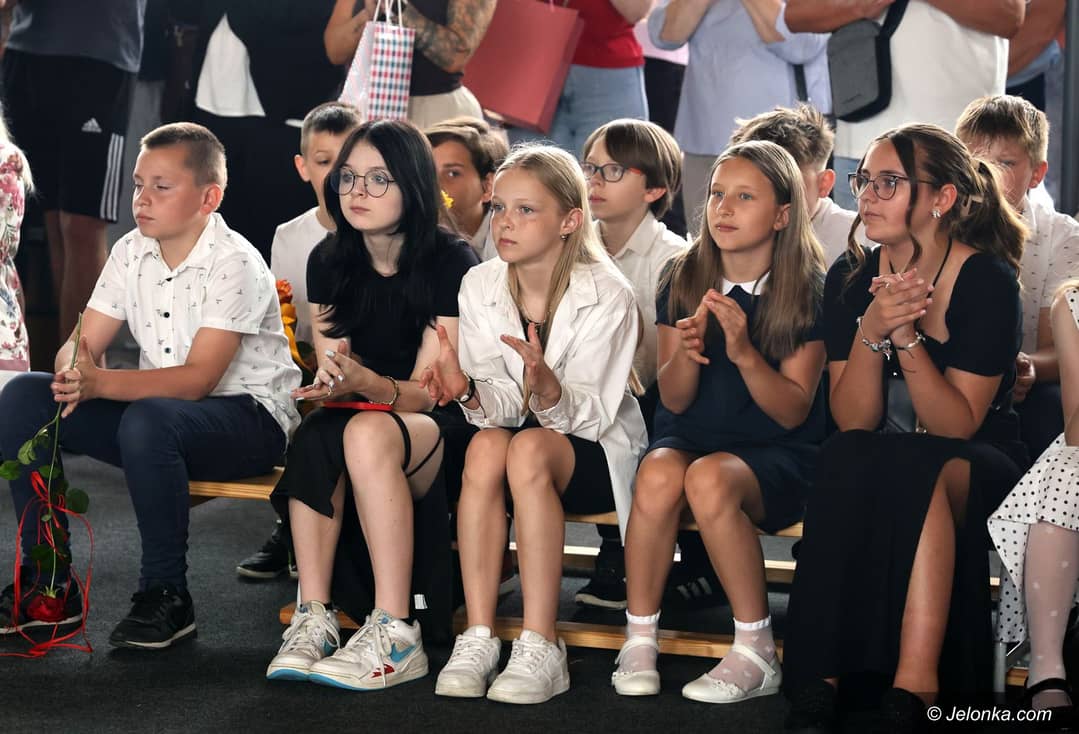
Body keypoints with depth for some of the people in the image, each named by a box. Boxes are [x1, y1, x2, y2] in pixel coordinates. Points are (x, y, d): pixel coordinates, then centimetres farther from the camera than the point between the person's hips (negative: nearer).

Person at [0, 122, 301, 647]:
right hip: (159, 406, 7)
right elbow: (82, 346, 1)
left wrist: (100, 383, -37)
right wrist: (74, 375, -25)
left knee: (148, 420, -39)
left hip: (249, 417, -7)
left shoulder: (233, 263, -17)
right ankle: (47, 584, -4)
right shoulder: (131, 253, 4)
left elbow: (197, 379, -26)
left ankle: (166, 595, -22)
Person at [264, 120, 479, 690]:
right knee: (315, 435, -32)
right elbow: (334, 374, 3)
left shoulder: (450, 263, -11)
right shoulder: (329, 261, 3)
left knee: (368, 431, -37)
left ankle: (396, 635, -37)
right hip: (358, 414, 4)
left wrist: (368, 383, -35)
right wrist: (332, 381, -23)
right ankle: (314, 619, -33)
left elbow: (429, 390, -14)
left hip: (438, 428, -4)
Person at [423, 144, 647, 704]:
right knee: (485, 446, -31)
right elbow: (500, 405, -9)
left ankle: (540, 649, -34)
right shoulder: (480, 286, -3)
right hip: (516, 430, 3)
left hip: (596, 450, -3)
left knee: (529, 450, -35)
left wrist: (548, 388, -41)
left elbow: (590, 413, -20)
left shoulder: (607, 296, -15)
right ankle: (477, 638, -31)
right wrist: (469, 391, -32)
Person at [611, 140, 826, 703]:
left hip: (777, 452, -3)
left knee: (709, 478, -36)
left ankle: (756, 652, -22)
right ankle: (639, 639, -17)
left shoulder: (810, 292, -6)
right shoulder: (682, 280, 2)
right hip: (689, 435, 3)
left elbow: (793, 412, -9)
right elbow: (674, 400, 2)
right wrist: (686, 351, -21)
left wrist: (744, 353, -26)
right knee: (660, 474, -34)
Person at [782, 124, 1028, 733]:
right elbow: (852, 421, -7)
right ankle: (821, 679, -33)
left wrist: (906, 336, -28)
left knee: (924, 473, -35)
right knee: (848, 460, -31)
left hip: (980, 464, -3)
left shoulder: (987, 282, -12)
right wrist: (871, 331, -23)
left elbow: (958, 425, -16)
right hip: (876, 467, 3)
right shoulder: (851, 278, -2)